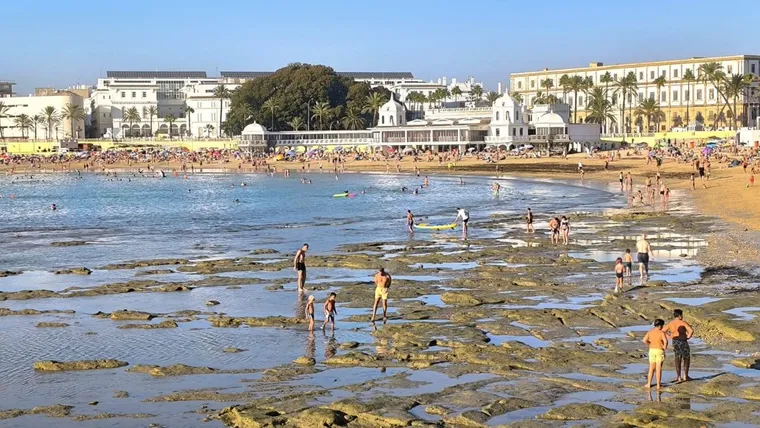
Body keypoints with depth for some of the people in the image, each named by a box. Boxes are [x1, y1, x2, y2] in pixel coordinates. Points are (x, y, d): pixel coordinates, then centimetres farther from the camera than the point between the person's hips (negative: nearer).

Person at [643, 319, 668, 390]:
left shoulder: (649, 332, 1)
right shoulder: (661, 333, -12)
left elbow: (644, 340, -10)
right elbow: (665, 341, -27)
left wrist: (650, 344, 6)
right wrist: (665, 347, -9)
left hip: (652, 350, 4)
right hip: (660, 351, -4)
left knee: (651, 368, 14)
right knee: (659, 369, 3)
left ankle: (649, 384, 15)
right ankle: (658, 385, 6)